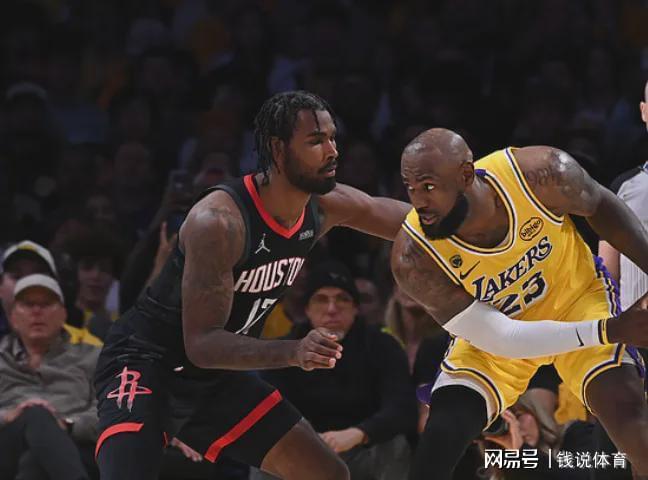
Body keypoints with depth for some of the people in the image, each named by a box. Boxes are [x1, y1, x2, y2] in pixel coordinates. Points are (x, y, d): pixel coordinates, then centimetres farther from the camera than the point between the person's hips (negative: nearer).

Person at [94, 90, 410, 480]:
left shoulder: (325, 207, -5)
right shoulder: (218, 221, -28)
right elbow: (201, 345, -29)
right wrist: (293, 353, -41)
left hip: (215, 376, 9)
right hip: (144, 361, -8)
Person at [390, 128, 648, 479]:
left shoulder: (540, 173, -32)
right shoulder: (414, 259, -33)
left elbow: (600, 206, -7)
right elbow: (498, 338, -27)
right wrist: (608, 331, -32)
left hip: (576, 294, 0)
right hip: (493, 332, 0)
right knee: (440, 438, -16)